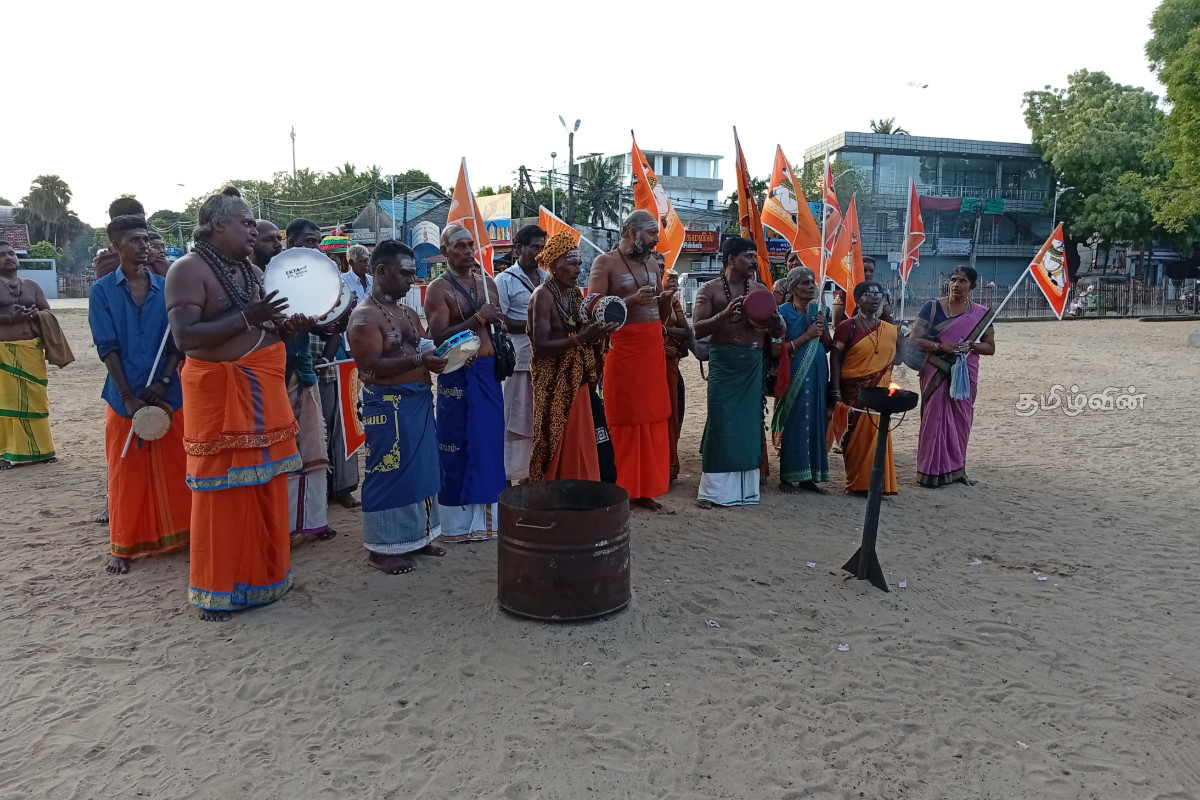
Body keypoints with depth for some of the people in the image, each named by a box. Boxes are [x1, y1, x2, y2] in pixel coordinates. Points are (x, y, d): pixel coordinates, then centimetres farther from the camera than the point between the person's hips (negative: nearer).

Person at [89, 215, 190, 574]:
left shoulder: (168, 288, 4)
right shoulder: (102, 291, -1)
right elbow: (107, 348, -5)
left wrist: (163, 382, -11)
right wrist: (128, 397, -12)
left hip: (169, 394, 1)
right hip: (124, 397, -1)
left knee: (175, 469, 7)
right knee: (127, 473, 6)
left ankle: (178, 534, 21)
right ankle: (123, 547, 18)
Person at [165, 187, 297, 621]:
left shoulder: (254, 272, 13)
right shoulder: (189, 269, -9)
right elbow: (184, 336, -20)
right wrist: (246, 318, -25)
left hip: (264, 390, 7)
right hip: (219, 390, -7)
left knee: (265, 484, 11)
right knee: (224, 490, 0)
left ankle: (262, 573, 25)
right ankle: (217, 587, 13)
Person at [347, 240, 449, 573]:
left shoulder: (409, 313, 16)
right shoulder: (365, 316, -12)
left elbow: (424, 349, 22)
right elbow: (372, 367, -21)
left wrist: (444, 354, -1)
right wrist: (419, 361, -28)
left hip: (420, 400, 9)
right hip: (388, 404, -9)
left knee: (421, 469, 14)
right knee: (389, 473, -3)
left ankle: (416, 535, 27)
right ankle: (382, 547, 8)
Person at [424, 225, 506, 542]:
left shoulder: (487, 282, 11)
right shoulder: (438, 288, -7)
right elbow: (439, 338, -17)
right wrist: (478, 318, -19)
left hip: (489, 370, 6)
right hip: (459, 374, -6)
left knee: (490, 439, 9)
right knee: (458, 445, 0)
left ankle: (486, 513, 22)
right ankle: (457, 520, 11)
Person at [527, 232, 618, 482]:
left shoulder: (575, 293, 10)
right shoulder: (543, 296, -14)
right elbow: (541, 347, -22)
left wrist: (597, 329, -4)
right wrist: (582, 338, -30)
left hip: (577, 380, 7)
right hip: (553, 383, -7)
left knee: (579, 445, 11)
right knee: (554, 447, -1)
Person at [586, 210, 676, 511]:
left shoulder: (652, 264, 16)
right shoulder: (605, 263, -4)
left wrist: (667, 298, -1)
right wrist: (632, 300, -21)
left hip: (653, 350, 6)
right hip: (623, 351, -6)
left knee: (653, 419, 6)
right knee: (624, 421, -4)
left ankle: (644, 489, 15)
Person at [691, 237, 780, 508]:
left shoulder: (760, 290, 11)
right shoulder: (710, 289, -1)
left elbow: (777, 330, 12)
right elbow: (698, 329, -10)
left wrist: (774, 320, -11)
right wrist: (725, 314, -23)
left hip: (753, 363, 4)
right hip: (723, 361, -4)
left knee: (750, 421, 5)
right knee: (721, 422, -5)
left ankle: (745, 486, 14)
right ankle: (713, 489, 2)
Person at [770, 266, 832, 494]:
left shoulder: (817, 310, 11)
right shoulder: (783, 311, -6)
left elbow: (829, 346, 13)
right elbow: (779, 349, -13)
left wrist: (822, 328, -3)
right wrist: (806, 336, -16)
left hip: (817, 374, 6)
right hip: (794, 375, -6)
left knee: (814, 421, 6)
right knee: (793, 423, -3)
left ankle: (809, 476, 15)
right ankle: (787, 477, 5)